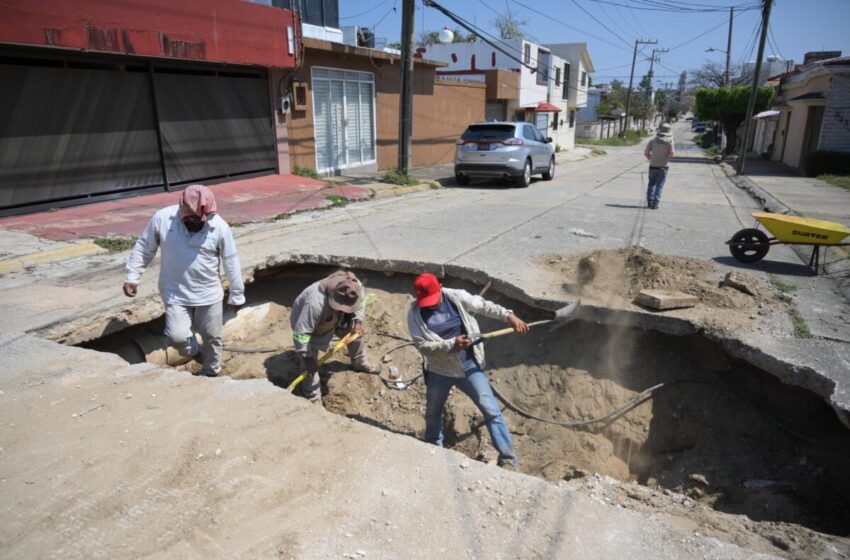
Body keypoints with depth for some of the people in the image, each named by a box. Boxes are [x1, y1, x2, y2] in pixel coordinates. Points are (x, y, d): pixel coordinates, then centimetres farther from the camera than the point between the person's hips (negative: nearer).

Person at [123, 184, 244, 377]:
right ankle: (193, 350, 24)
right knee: (177, 336, -13)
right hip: (175, 293, 0)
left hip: (209, 294, 0)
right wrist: (132, 276, 0)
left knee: (212, 337, 12)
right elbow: (144, 248, 1)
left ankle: (211, 372, 39)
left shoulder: (220, 226, -15)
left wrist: (237, 294, -1)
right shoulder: (162, 218, -14)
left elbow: (231, 261, -6)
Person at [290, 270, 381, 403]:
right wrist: (307, 357, -33)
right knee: (309, 364, -7)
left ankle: (359, 363, 46)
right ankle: (313, 399, 12)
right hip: (306, 323, -6)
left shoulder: (356, 286, -31)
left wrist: (358, 321, -17)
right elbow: (301, 333, -40)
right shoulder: (315, 303, -49)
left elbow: (361, 302, -5)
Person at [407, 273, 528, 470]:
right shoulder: (415, 313, -14)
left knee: (491, 410, -6)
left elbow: (484, 306, -1)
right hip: (438, 371, 1)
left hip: (469, 366, -1)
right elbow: (421, 345, -19)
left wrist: (509, 316, -10)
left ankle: (508, 458, 3)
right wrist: (451, 344, -30)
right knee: (433, 413, 21)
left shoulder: (456, 297, -12)